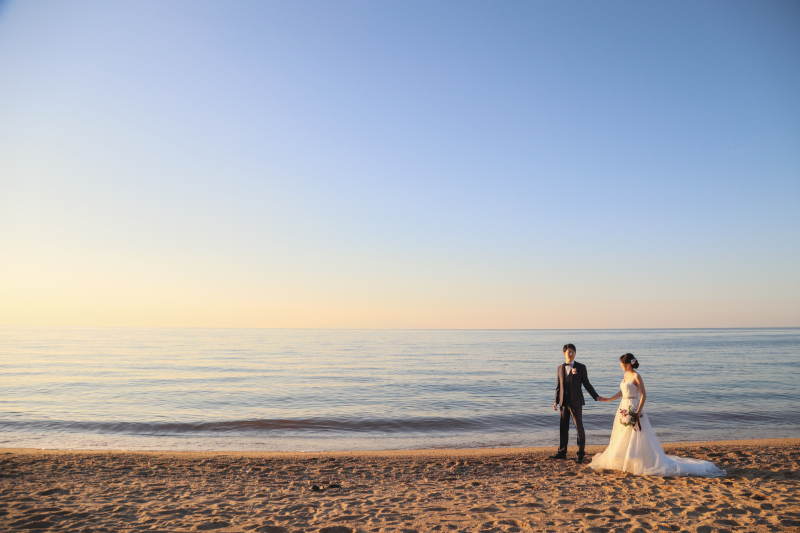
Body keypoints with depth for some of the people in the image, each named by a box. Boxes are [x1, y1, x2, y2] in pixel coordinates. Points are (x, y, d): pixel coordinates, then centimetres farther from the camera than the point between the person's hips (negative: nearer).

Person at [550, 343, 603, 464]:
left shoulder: (581, 367, -1)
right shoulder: (560, 368, 10)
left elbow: (586, 384, 1)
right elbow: (558, 386, 12)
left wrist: (596, 397, -6)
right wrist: (556, 401, 9)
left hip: (576, 402, -4)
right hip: (564, 402, 4)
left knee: (579, 428, 0)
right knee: (563, 427, 10)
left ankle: (581, 454, 10)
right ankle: (562, 452, 20)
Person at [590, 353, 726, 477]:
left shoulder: (636, 377, -14)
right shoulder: (625, 376, 11)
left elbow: (643, 395, -15)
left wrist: (638, 412, -20)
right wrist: (609, 399, 22)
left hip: (633, 410, -9)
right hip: (624, 410, 9)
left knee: (636, 440, -7)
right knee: (622, 439, 12)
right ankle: (623, 462, 22)